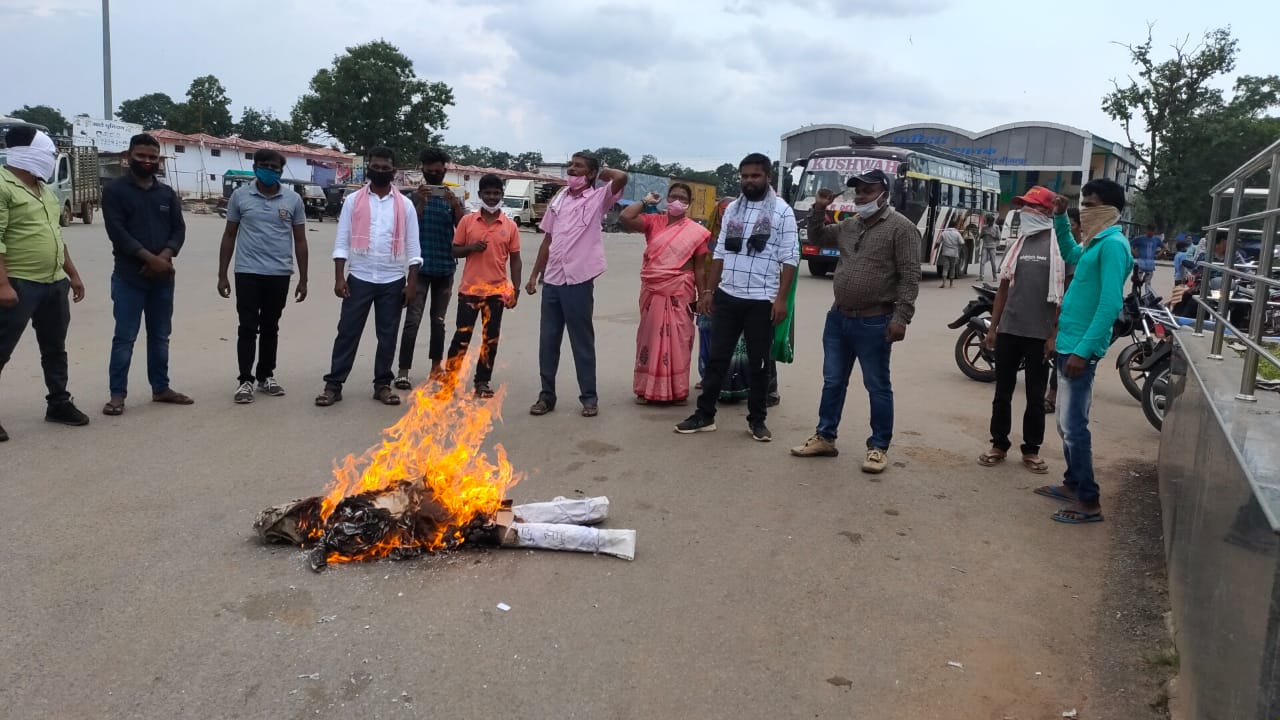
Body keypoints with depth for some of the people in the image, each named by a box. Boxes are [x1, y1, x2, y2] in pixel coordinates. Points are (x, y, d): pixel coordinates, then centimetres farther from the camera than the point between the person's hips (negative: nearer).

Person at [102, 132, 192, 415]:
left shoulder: (167, 193, 12)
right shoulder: (115, 190, -2)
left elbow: (179, 229, 6)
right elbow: (117, 231, -12)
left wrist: (165, 256, -12)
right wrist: (150, 258, -18)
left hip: (163, 276, 5)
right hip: (129, 277, -4)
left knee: (160, 336, 12)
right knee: (125, 337, -3)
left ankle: (161, 388, 21)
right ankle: (117, 394, 2)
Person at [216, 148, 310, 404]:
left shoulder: (293, 199, 2)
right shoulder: (240, 196, 0)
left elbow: (300, 240, 6)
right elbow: (229, 236, 6)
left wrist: (303, 279, 4)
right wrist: (222, 274, 3)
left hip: (279, 274, 1)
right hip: (247, 273, -1)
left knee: (270, 328, 11)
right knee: (248, 328, 0)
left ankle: (266, 376, 22)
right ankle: (245, 380, 7)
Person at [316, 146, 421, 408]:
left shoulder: (405, 205, 3)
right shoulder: (353, 201, 2)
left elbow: (413, 246, 3)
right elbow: (342, 242, 0)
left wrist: (412, 282, -3)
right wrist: (339, 277, -8)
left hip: (393, 281, 1)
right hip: (359, 278, -1)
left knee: (388, 335, 7)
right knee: (348, 332, 1)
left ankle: (382, 384, 17)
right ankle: (333, 385, 5)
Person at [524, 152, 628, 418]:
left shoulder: (598, 198, -2)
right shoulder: (559, 198, 13)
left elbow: (621, 177, -22)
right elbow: (548, 240, 15)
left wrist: (600, 172, -3)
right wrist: (534, 275, 13)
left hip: (579, 281, -5)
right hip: (551, 281, 5)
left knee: (582, 341, 3)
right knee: (548, 340, 9)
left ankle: (589, 397, 13)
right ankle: (546, 395, 19)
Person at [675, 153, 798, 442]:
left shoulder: (781, 210, -3)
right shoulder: (732, 209, 11)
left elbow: (790, 258, -6)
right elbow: (720, 253, 14)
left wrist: (781, 298, -13)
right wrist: (709, 291, 10)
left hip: (761, 300, -4)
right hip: (727, 296, 4)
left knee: (758, 363, 6)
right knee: (717, 358, 7)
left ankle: (757, 419, 18)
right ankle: (705, 415, 15)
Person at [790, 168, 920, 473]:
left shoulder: (901, 227, -9)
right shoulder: (849, 225, 12)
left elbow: (910, 276, -13)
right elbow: (816, 237, 27)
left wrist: (901, 316, -20)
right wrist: (819, 209, 10)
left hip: (874, 323, -7)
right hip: (838, 317, 7)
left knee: (878, 388, 4)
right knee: (832, 382, 14)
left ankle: (878, 447, 13)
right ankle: (824, 437, 25)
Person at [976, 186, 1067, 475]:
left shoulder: (1060, 247, -6)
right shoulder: (1017, 244, 10)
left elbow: (1065, 296, -7)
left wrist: (1055, 335, -11)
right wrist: (993, 326, 9)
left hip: (1040, 334, -4)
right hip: (1009, 330, 4)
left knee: (1035, 396, 7)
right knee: (1002, 392, 9)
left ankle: (1031, 450, 18)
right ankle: (999, 444, 19)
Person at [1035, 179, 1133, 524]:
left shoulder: (1113, 245, -15)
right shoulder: (1096, 243, 13)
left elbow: (1110, 304, -23)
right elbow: (1070, 254, 38)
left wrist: (1083, 351, -26)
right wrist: (1060, 219, 24)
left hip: (1081, 347, -10)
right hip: (1069, 343, 10)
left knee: (1073, 426, -7)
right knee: (1066, 423, 17)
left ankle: (1090, 502, -1)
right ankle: (1073, 484, 29)